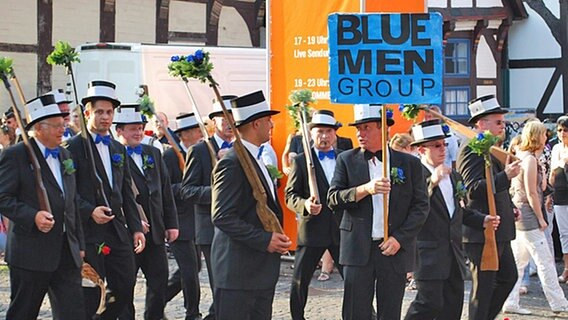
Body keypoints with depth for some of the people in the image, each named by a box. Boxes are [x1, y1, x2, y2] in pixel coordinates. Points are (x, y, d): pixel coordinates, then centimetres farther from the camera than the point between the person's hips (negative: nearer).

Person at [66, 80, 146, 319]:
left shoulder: (118, 149, 16)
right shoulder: (74, 147, -4)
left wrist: (136, 227, 11)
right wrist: (90, 211, -22)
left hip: (118, 230, 6)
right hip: (89, 232, -6)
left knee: (126, 286, 4)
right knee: (91, 293, -2)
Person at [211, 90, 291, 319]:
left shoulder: (255, 159, 16)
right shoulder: (232, 163, -15)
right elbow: (223, 217, -22)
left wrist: (276, 238, 10)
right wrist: (265, 240, -22)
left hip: (262, 267, 10)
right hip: (238, 270, -10)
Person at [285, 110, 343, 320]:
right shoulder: (301, 161, 2)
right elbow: (290, 195, -1)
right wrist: (305, 204, -22)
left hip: (342, 228, 2)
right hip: (312, 229, -1)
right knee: (299, 281, 5)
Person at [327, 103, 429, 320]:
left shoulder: (409, 163, 6)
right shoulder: (346, 160, 6)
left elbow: (421, 206, 4)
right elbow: (333, 200, -2)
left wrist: (400, 238, -8)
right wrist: (366, 189, -17)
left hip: (395, 250, 0)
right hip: (358, 250, 0)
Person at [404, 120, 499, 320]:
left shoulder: (453, 176, 17)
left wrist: (482, 220, 7)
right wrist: (431, 182, -34)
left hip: (454, 255, 8)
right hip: (428, 253, -8)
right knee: (430, 303, -13)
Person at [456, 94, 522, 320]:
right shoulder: (471, 150, -15)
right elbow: (474, 189, -25)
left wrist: (509, 207, 17)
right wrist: (506, 176, -30)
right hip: (481, 232, -10)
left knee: (508, 277, 16)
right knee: (483, 287, -2)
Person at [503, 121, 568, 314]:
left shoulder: (520, 156, 13)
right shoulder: (530, 159, -14)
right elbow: (531, 193, -17)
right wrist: (541, 218, -12)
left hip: (517, 216, 9)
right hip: (528, 215, -9)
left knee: (518, 260, 10)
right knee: (545, 260, -2)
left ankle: (510, 302, 9)